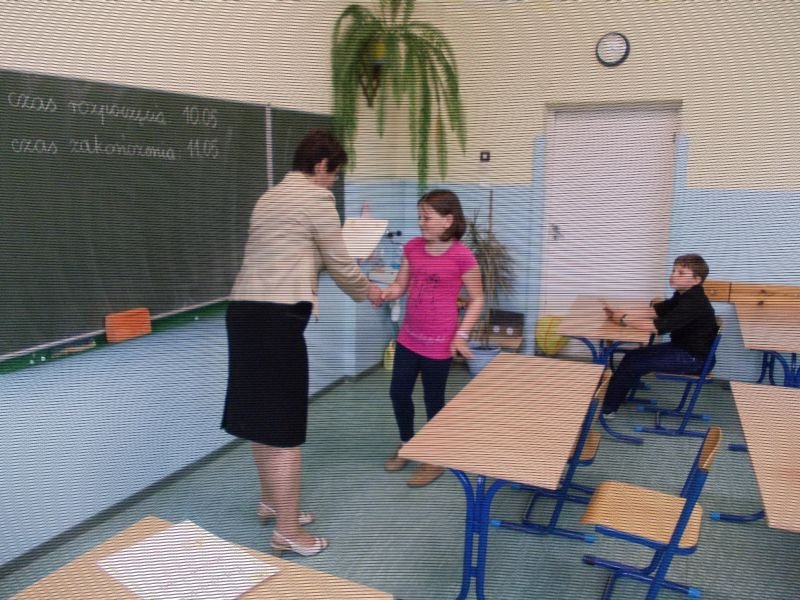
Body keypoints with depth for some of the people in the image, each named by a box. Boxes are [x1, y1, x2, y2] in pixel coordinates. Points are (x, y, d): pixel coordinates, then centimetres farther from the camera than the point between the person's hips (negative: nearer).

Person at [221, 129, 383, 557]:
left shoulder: (270, 197, 23)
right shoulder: (316, 198, -3)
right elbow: (339, 264, 3)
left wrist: (316, 262, 43)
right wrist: (367, 291, 20)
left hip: (244, 309, 9)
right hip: (276, 316, -9)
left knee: (261, 415, 20)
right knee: (284, 424, -1)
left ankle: (271, 501, 37)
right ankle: (287, 530, 11)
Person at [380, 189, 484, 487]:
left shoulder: (462, 256, -16)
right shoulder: (412, 248, 1)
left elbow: (476, 299, -7)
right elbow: (399, 287, 6)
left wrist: (461, 334, -14)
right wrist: (378, 293, -15)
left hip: (439, 342, -6)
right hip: (409, 337, 6)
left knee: (433, 399, 8)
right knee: (398, 392, 14)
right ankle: (406, 444, 39)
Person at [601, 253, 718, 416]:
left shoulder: (694, 303, -27)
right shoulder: (684, 295, 4)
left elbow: (659, 326, -33)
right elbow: (656, 310, 6)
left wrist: (624, 320, -26)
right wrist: (623, 315, -10)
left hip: (694, 358, -9)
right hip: (682, 348, 9)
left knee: (635, 363, -12)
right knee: (633, 356, 3)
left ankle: (607, 408, 1)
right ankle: (611, 401, 10)